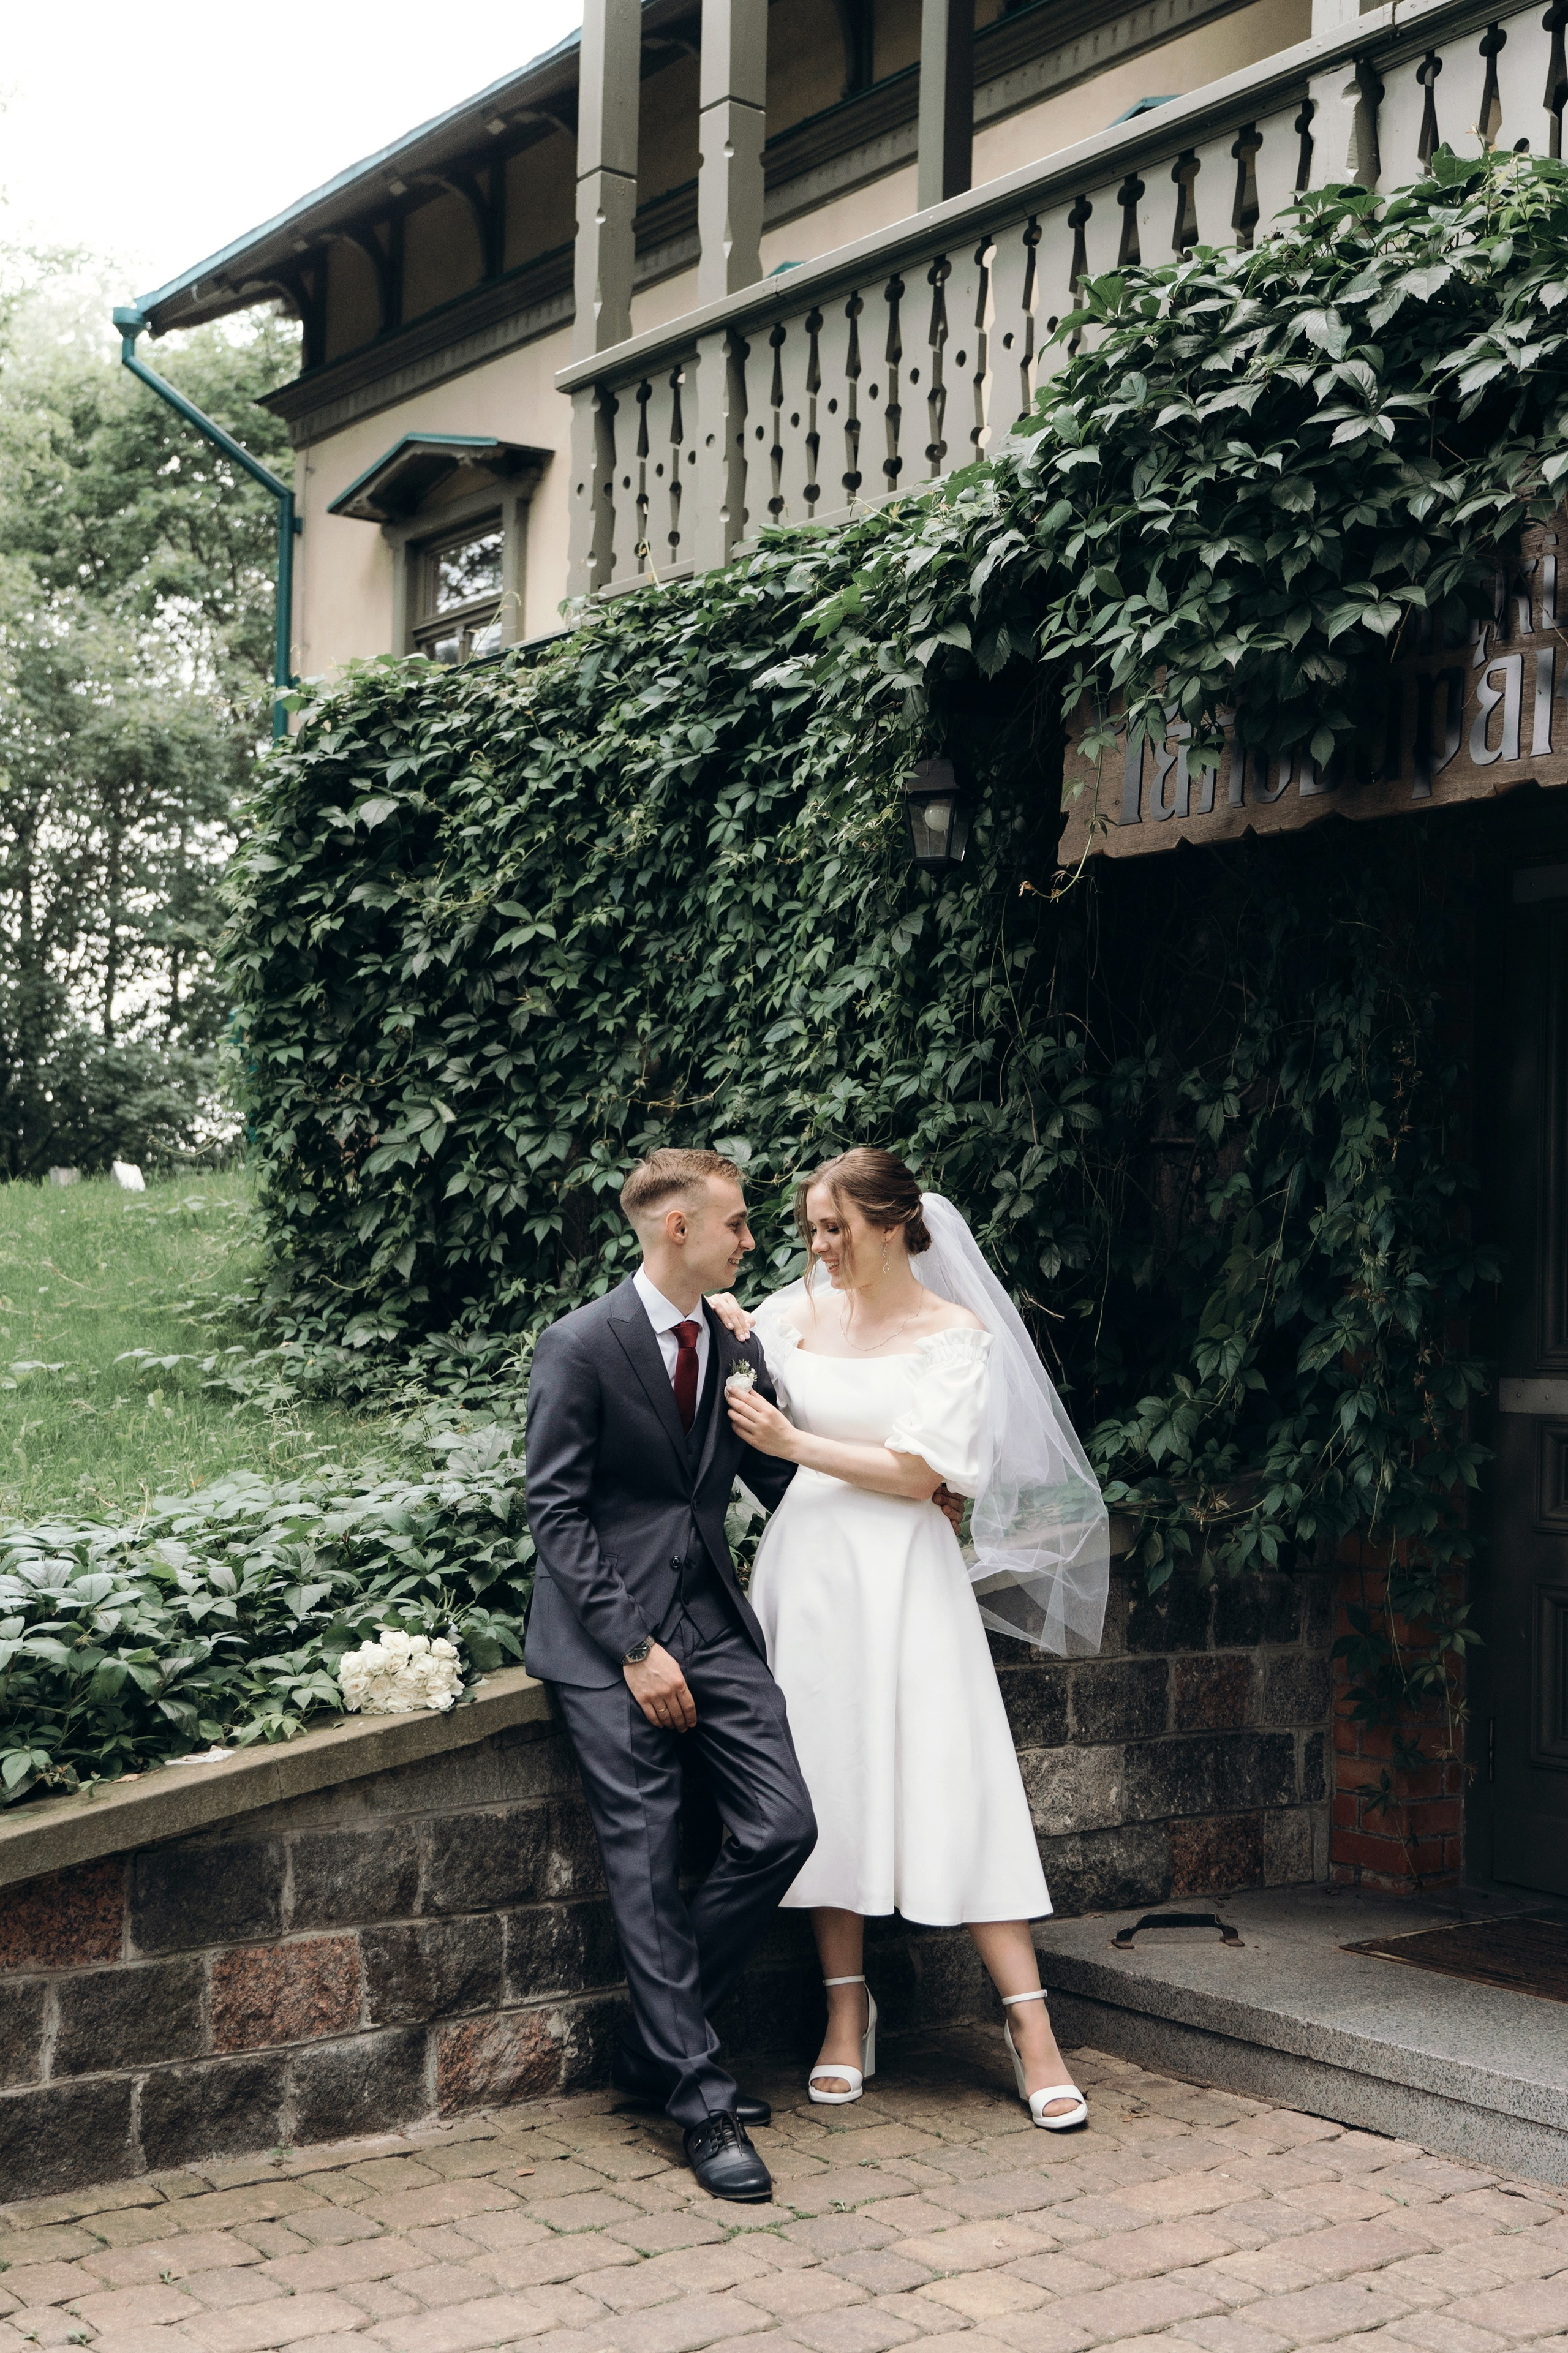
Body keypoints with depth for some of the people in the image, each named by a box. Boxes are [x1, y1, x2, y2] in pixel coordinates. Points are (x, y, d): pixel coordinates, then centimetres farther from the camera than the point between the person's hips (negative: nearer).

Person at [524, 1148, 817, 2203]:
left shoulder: (740, 1349, 10)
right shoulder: (581, 1346, -9)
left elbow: (783, 1479, 18)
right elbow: (557, 1511, -10)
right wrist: (634, 1650, -14)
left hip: (713, 1620, 6)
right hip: (607, 1637, -6)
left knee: (783, 1828, -4)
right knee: (650, 1866, -5)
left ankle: (659, 2041, 14)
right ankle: (704, 2099, 4)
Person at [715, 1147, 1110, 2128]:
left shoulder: (957, 1335, -3)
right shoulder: (802, 1311, 8)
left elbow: (918, 1472, -11)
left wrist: (794, 1443, -11)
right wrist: (727, 1336, 2)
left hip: (902, 1574, -4)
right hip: (810, 1564, 4)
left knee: (955, 1781, -7)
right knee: (828, 1781, 4)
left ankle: (1031, 2026, -1)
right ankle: (847, 2010, 16)